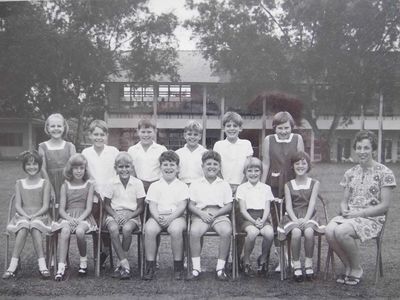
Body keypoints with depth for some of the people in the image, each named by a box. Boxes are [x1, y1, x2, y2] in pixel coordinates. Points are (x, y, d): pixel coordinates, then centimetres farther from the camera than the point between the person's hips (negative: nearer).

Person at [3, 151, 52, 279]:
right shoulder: (19, 184, 15)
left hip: (40, 216, -1)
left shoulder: (45, 183, 8)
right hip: (22, 216, 1)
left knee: (35, 226, -36)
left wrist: (34, 216, -16)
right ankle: (13, 266, -37)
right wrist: (26, 216, -14)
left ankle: (42, 265, -39)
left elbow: (45, 206, 0)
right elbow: (18, 205, 5)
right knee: (23, 226, -34)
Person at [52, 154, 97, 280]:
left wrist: (79, 219, -17)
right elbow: (61, 209, 5)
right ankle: (61, 267, -35)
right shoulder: (65, 186, 11)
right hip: (68, 217, 1)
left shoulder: (89, 186, 9)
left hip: (84, 217, -1)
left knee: (79, 231, -34)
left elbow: (88, 208, 1)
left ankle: (83, 261, -7)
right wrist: (69, 218, -15)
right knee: (65, 231, -33)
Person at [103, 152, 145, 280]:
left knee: (127, 229, -33)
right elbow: (107, 204, 7)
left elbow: (140, 207, 2)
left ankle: (120, 264, -15)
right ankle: (125, 263, -28)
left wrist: (129, 216, -14)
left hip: (132, 215, -1)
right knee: (113, 229, -32)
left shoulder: (137, 183, 1)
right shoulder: (112, 183, 3)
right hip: (114, 214, 1)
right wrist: (115, 215, -12)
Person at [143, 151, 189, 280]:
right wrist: (158, 218, -16)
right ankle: (150, 266, -19)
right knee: (149, 229, -31)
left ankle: (178, 267, -19)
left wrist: (170, 218, -17)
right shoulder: (154, 186, 16)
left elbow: (182, 206, 0)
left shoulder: (182, 186, 12)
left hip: (176, 216, -1)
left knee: (176, 230, -35)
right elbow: (152, 205, 5)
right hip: (157, 216, 2)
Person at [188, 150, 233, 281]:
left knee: (227, 231, -31)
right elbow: (191, 205, 9)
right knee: (194, 231, -32)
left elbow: (228, 206, 8)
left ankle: (220, 267, -18)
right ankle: (196, 268, -20)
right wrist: (201, 213, -10)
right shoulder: (195, 184, 15)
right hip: (201, 214, 0)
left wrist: (215, 213, -9)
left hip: (219, 214, 0)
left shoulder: (224, 185, 15)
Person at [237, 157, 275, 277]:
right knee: (253, 232, -34)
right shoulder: (242, 188, 6)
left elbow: (267, 209, 6)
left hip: (262, 218, 2)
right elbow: (243, 210, -1)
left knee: (269, 232, -30)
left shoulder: (266, 188, 13)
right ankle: (246, 261, -10)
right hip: (247, 218, -2)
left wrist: (262, 221, -14)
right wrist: (254, 221, -16)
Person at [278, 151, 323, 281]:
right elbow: (288, 205, 2)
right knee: (296, 232, -32)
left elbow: (312, 203, -1)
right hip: (293, 216, 0)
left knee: (309, 232, -32)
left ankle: (308, 263, -14)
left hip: (308, 216, 0)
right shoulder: (288, 185, 13)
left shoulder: (314, 183, 11)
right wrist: (295, 219, -16)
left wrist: (306, 219, -17)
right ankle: (296, 264, -18)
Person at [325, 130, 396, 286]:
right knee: (329, 230, -28)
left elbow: (384, 205, -7)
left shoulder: (384, 173, -2)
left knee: (341, 231, -33)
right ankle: (348, 267, -4)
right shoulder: (350, 173, 14)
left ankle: (357, 270, -7)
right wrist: (344, 210, -8)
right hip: (349, 216, 5)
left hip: (371, 219, -5)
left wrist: (359, 213, -14)